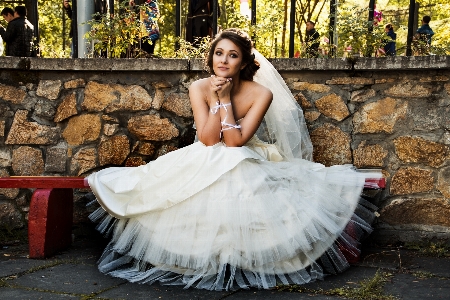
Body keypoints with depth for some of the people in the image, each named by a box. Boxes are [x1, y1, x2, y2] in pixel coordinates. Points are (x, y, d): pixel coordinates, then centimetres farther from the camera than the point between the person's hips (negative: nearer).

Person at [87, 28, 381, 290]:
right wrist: (215, 99, -23)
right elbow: (208, 139, -16)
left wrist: (226, 99, -23)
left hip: (247, 167, -2)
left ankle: (243, 263, -9)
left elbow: (235, 141, -21)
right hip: (205, 165, 2)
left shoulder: (261, 93, -15)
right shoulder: (199, 88, -8)